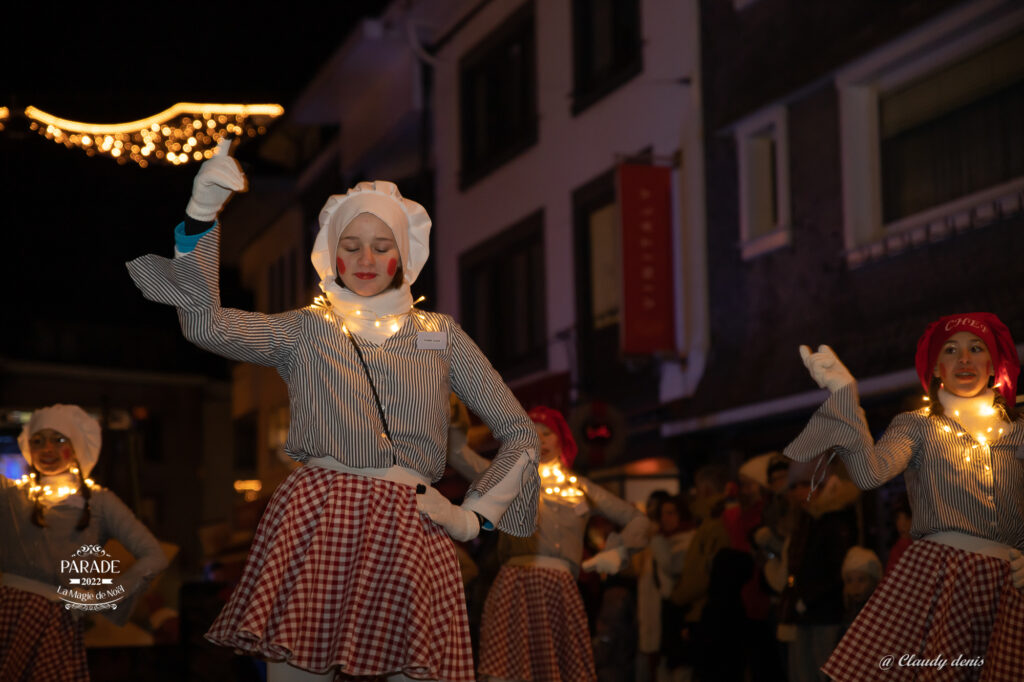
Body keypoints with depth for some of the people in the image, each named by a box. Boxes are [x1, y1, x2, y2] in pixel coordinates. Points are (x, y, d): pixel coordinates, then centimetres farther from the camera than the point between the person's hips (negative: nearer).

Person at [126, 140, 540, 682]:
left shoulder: (439, 336, 16)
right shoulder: (306, 330, 13)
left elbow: (520, 434, 18)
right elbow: (205, 322, -5)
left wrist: (473, 517, 7)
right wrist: (200, 216, -14)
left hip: (408, 535, 1)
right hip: (312, 523, -1)